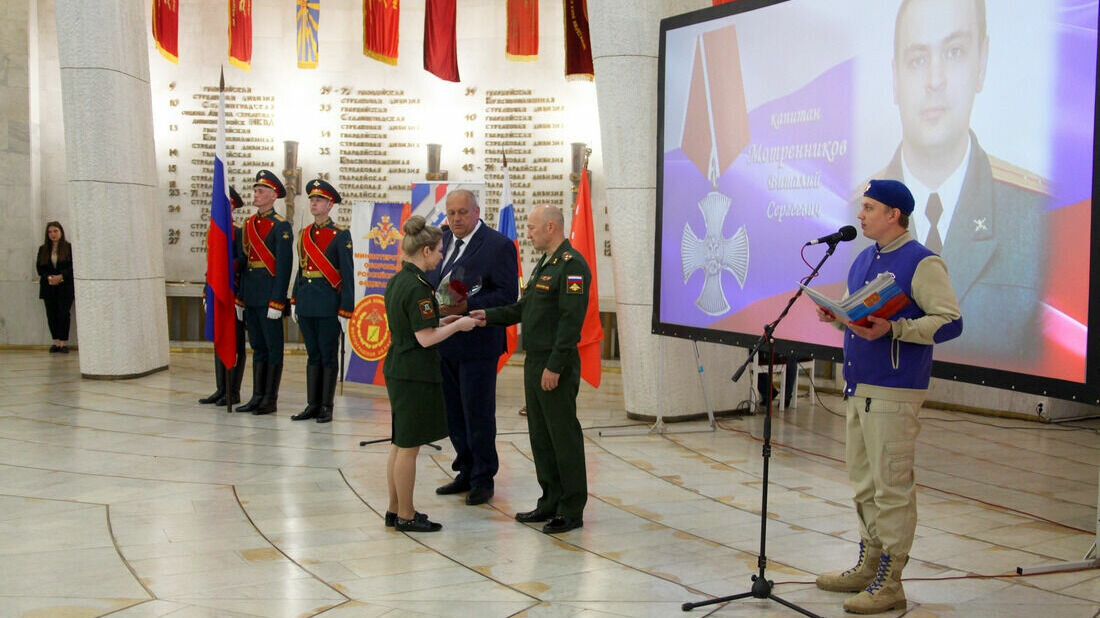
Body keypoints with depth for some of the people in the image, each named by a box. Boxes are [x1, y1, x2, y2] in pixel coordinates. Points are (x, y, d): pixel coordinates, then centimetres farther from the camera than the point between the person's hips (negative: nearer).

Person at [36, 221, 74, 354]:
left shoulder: (69, 248, 0)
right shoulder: (43, 249, 11)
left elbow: (73, 266, -5)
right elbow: (39, 267, 8)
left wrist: (61, 277, -16)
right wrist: (49, 278, -9)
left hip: (65, 286, -3)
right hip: (48, 287, 3)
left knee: (64, 313, -7)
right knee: (51, 314, 1)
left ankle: (64, 342, -1)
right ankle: (56, 342, 7)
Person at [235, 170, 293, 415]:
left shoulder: (281, 226, -8)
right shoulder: (249, 224, 14)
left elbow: (284, 266, -13)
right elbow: (244, 261, 16)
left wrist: (277, 302, -18)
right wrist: (240, 298, 13)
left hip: (269, 295, -7)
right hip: (251, 297, 7)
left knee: (273, 348, 1)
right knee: (258, 347, 12)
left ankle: (270, 399, 6)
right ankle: (258, 397, 18)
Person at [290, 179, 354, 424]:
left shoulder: (340, 235, -5)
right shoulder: (304, 234, 12)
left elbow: (347, 274, -8)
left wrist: (345, 310, -12)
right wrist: (294, 301, 13)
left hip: (329, 303, -5)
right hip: (306, 302, 6)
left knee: (328, 355, 1)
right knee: (313, 354, 11)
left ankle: (326, 407, 8)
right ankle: (312, 405, 16)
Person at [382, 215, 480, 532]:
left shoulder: (397, 281, 10)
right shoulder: (418, 287, -19)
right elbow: (425, 338, -20)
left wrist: (442, 322, 14)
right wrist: (458, 325, -8)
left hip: (397, 369, 10)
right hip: (415, 374, -10)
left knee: (401, 444, 16)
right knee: (409, 447, 0)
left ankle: (395, 509, 24)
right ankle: (405, 516, 9)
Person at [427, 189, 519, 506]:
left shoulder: (498, 245, -9)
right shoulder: (440, 240, 11)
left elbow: (507, 295, -14)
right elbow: (427, 280, 17)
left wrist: (467, 307, -23)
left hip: (476, 343, -6)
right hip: (442, 342, 7)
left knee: (478, 414, 1)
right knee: (453, 413, 14)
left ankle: (483, 479, 14)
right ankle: (466, 472, 27)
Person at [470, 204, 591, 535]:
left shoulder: (572, 265, -15)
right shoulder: (544, 263, 17)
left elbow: (571, 319, -21)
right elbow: (524, 307, 22)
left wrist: (554, 366, -22)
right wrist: (489, 315, 11)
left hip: (556, 366, -10)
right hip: (534, 362, 10)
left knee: (564, 436, -3)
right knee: (540, 436, 14)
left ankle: (572, 511, 5)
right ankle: (550, 503, 24)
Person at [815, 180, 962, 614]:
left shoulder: (922, 263, -11)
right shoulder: (863, 260, 15)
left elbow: (950, 321, -17)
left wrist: (893, 329, -26)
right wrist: (837, 316, 4)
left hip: (894, 392, -9)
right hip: (858, 386, 9)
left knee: (892, 486, -3)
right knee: (864, 482, 16)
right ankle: (869, 566, 29)